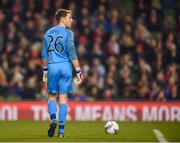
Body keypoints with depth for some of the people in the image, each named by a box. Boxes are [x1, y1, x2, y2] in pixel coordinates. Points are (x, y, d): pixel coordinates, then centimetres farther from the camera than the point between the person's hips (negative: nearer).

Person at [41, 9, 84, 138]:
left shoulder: (48, 33, 11)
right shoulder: (68, 33, -5)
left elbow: (44, 54, 16)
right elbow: (72, 53, -12)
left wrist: (45, 72, 23)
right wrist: (79, 72, -9)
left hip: (52, 67, 3)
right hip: (66, 66, -3)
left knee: (52, 97, 14)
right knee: (63, 98, 3)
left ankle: (53, 119, -14)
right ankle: (61, 130, 2)